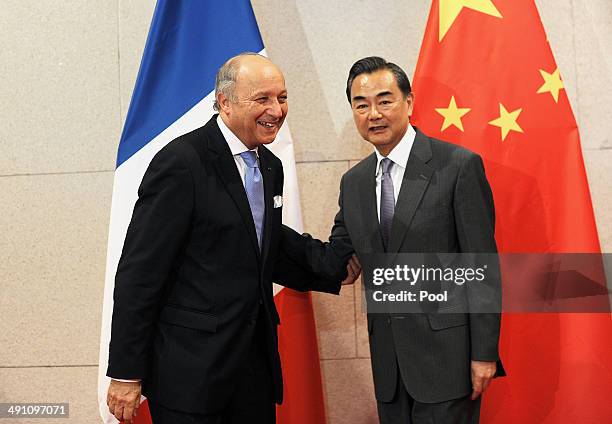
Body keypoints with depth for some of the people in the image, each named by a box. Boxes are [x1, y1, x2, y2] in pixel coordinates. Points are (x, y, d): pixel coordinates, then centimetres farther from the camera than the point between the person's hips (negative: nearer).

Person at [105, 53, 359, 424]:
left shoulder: (271, 167, 10)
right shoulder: (181, 163, -14)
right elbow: (139, 272, -15)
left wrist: (334, 272, 11)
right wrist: (126, 373, -15)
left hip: (257, 360, 7)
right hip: (189, 370, -7)